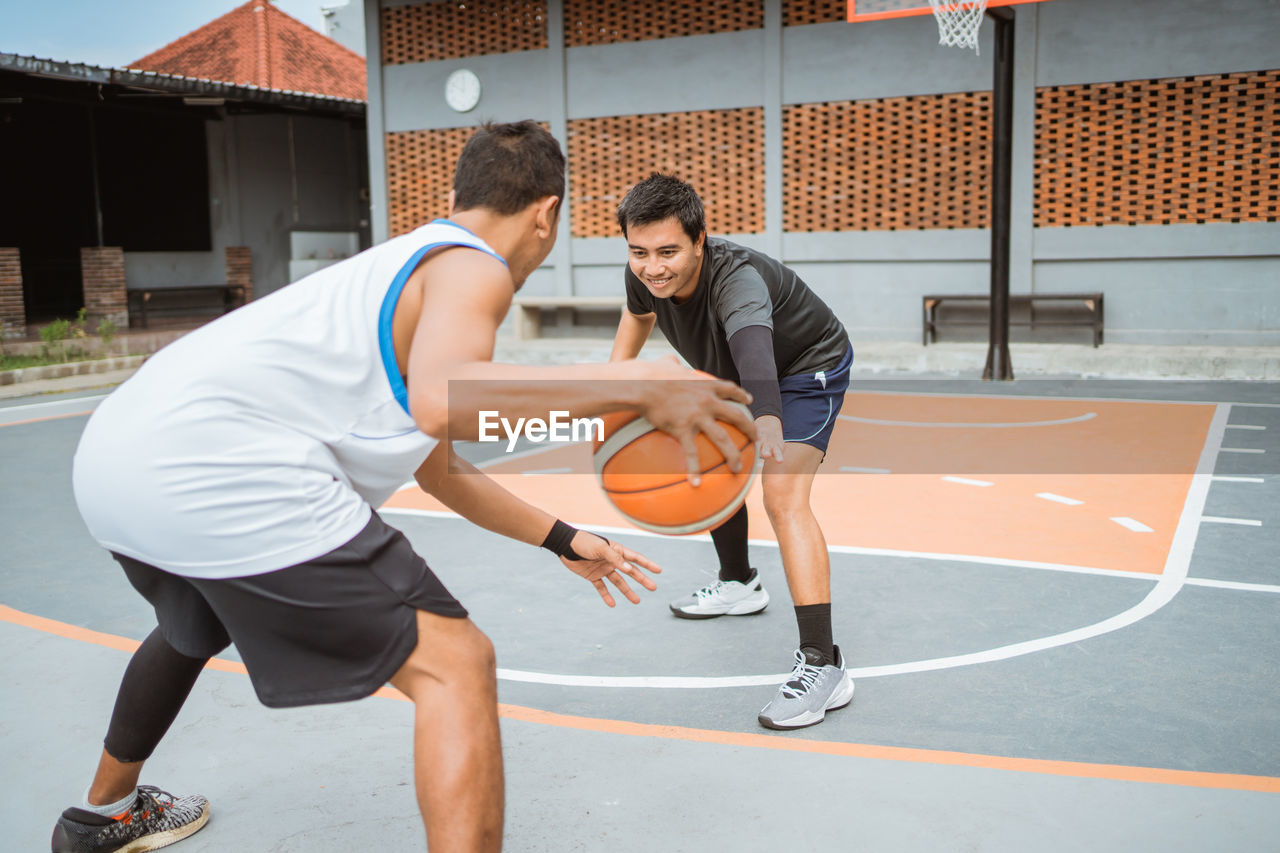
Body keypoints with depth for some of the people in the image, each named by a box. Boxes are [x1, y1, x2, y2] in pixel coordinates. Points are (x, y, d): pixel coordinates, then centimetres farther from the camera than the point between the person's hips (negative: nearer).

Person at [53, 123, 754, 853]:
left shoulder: (403, 263, 27)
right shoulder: (473, 267, -1)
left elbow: (440, 469, 32)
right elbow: (441, 401, -25)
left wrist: (563, 540, 34)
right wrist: (639, 386, -23)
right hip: (226, 476, -10)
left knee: (193, 624, 39)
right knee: (456, 666, -4)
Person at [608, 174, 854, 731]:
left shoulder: (738, 279, -42)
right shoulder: (644, 276, -20)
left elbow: (753, 343, -66)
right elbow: (638, 313, 7)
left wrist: (766, 419, -84)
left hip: (808, 370, -8)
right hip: (733, 374, 8)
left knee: (783, 496, -26)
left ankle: (823, 664, -25)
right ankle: (739, 585, 46)